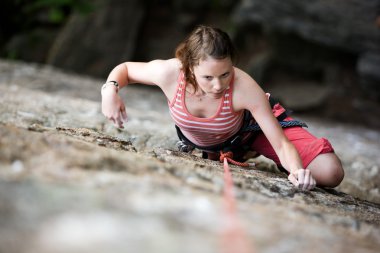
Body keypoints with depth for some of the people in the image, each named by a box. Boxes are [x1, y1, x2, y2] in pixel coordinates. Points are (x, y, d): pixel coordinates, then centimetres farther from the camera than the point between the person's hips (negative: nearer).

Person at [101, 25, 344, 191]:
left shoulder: (244, 88, -43)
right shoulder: (169, 72, -37)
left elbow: (282, 144, -38)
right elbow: (125, 68, -14)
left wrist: (297, 171, -59)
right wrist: (110, 89, -35)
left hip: (252, 127, -2)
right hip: (205, 145, 3)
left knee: (330, 173, -15)